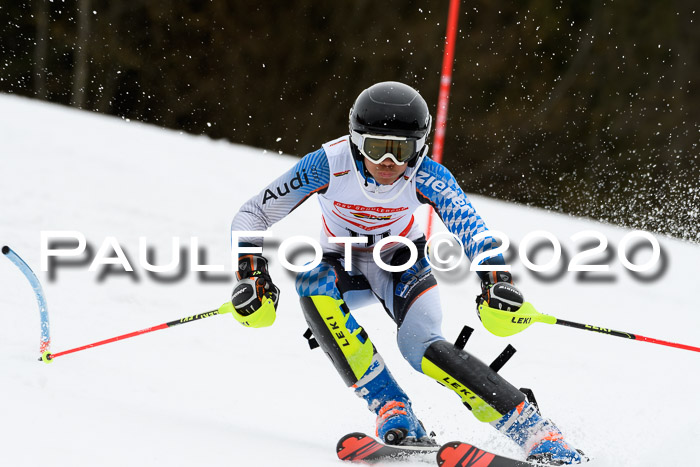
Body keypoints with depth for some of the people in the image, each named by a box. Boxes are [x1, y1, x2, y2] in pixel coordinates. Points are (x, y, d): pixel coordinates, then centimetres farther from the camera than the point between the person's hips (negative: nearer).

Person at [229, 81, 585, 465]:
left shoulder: (426, 177, -26)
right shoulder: (328, 165, -28)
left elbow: (472, 230, -36)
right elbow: (252, 215, -19)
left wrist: (497, 280, -55)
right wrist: (251, 274, -34)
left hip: (402, 262, -1)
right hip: (343, 266, 2)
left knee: (420, 346, -29)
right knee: (312, 280, -33)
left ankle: (532, 429, -24)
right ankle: (390, 409, -33)